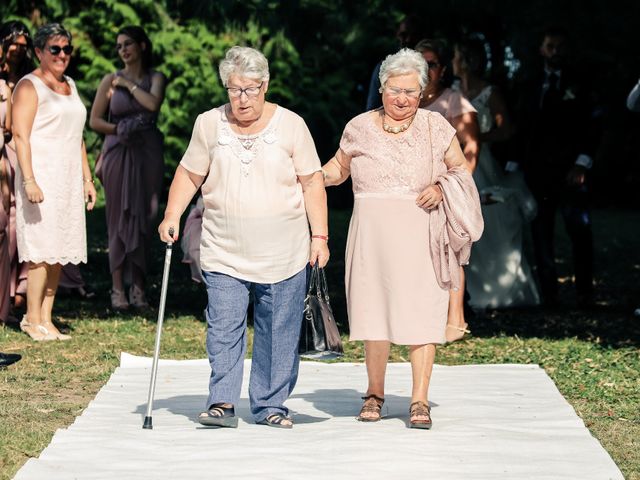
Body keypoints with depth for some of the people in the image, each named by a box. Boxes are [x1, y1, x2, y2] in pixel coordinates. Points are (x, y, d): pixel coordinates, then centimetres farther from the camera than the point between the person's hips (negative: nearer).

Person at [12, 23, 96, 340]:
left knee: (58, 253, 5)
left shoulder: (70, 86, 19)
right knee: (41, 251, -9)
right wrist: (29, 180, -21)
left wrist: (87, 179, 19)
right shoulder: (29, 86, -5)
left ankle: (46, 318, 9)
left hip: (69, 180, 7)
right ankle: (32, 319, -2)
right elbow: (20, 135, -13)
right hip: (41, 177, -7)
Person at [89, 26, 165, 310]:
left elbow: (153, 103, -14)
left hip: (148, 154, 1)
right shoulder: (111, 80, 5)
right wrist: (120, 130, -10)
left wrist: (129, 84, -4)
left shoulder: (155, 78, 6)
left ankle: (138, 286, 6)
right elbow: (95, 121, 5)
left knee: (143, 219, 1)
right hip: (118, 154, -1)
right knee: (119, 219, -2)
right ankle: (118, 288, -1)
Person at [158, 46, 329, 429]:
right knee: (223, 329, -8)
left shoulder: (290, 125, 1)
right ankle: (223, 404, -6)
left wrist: (320, 236, -1)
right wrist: (172, 216, -1)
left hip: (284, 254, 0)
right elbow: (190, 174, 12)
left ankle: (271, 405, 13)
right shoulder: (209, 124, 4)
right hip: (225, 252, 1)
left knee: (279, 333, 4)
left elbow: (312, 184, 4)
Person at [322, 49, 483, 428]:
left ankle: (420, 400, -5)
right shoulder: (359, 127, 7)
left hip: (421, 236, -1)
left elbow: (461, 169, 10)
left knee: (422, 313, -7)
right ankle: (375, 394, 19)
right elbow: (339, 168, 20)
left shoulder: (435, 126, 5)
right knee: (374, 311, 4)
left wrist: (441, 188, -9)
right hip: (373, 236, 1)